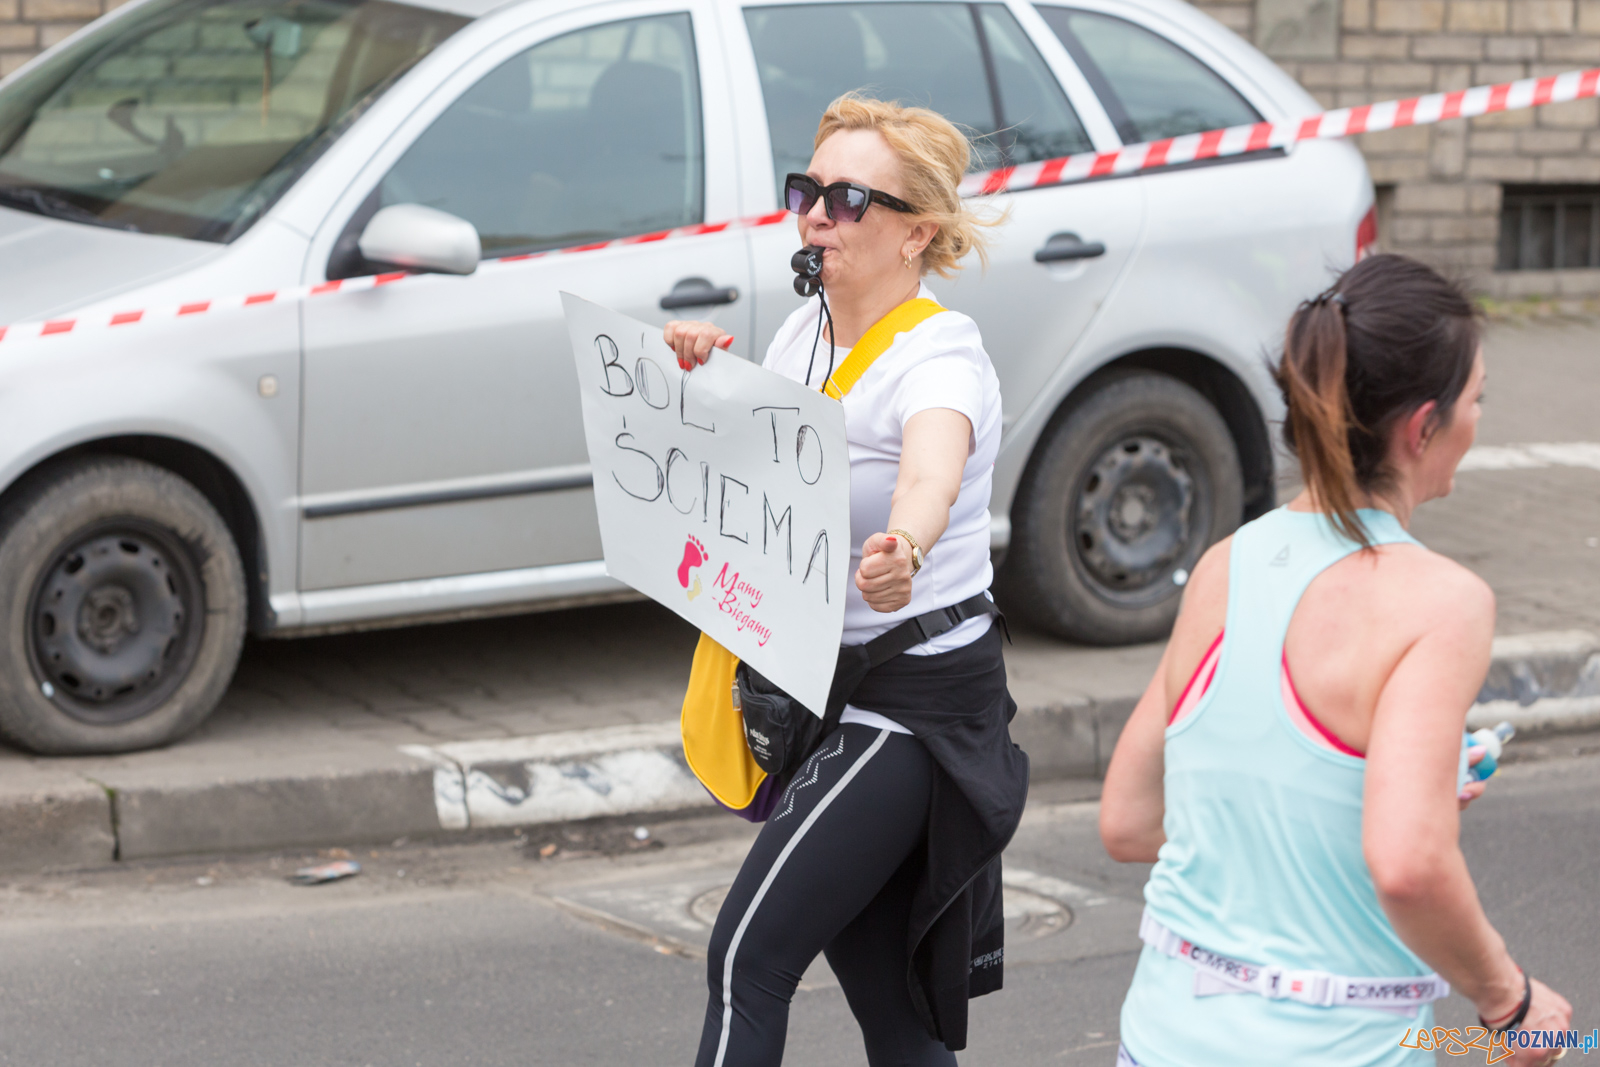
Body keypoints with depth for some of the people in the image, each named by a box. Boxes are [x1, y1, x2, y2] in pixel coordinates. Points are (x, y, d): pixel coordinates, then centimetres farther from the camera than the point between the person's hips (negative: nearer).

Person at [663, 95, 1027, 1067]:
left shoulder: (941, 359, -20)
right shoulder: (803, 333, 6)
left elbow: (930, 479, -42)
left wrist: (903, 553, -65)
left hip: (916, 702, -8)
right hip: (819, 686, 8)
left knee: (748, 956, -14)